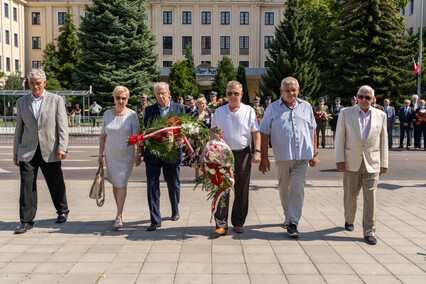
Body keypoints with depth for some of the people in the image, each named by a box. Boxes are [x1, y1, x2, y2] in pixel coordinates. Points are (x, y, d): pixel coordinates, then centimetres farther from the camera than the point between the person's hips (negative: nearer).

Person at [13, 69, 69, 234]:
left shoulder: (56, 100, 2)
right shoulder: (21, 102, 10)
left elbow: (62, 126, -3)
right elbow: (19, 128, 14)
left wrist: (62, 148, -13)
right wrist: (16, 152, 12)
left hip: (50, 151, -2)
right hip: (27, 151, 2)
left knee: (56, 184, 9)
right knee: (27, 185, -2)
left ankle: (62, 212, 31)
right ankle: (27, 221, 6)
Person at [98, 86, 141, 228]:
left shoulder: (132, 115, -6)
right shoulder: (107, 114, 4)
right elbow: (103, 136, 10)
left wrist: (138, 155, -9)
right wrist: (100, 154, 8)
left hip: (126, 155, -4)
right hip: (111, 155, 4)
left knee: (122, 184, -8)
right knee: (115, 184, 10)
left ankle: (119, 216, -6)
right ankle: (119, 212, 23)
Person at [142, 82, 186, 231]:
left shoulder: (179, 108, 4)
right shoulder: (149, 110, 6)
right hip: (153, 153, 0)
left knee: (173, 185, 14)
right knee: (152, 186, -4)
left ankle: (175, 211, 38)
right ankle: (155, 220, 3)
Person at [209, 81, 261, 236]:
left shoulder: (249, 111, 6)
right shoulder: (219, 111, 9)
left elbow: (256, 133, 5)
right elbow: (212, 130, 16)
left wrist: (257, 151, -6)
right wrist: (214, 135, -8)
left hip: (243, 154, 0)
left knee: (242, 191, 6)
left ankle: (238, 223, 20)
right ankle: (221, 225, 3)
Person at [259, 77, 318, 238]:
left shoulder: (306, 107, 10)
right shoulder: (273, 108, 3)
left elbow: (313, 131, 15)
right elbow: (264, 133, 2)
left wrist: (314, 153, 10)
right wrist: (264, 158, -3)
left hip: (302, 156, 0)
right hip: (283, 156, 0)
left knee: (297, 188, -7)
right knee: (284, 189, 12)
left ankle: (293, 223, -3)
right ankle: (288, 217, 31)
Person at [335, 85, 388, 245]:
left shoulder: (380, 115, 7)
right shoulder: (346, 113, 3)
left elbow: (383, 141, 10)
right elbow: (340, 138, 0)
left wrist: (384, 163, 8)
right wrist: (339, 159, -7)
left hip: (372, 163, 0)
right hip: (351, 162, 0)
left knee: (370, 197, -3)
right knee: (350, 195, 9)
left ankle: (369, 232, 3)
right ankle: (349, 220, 34)